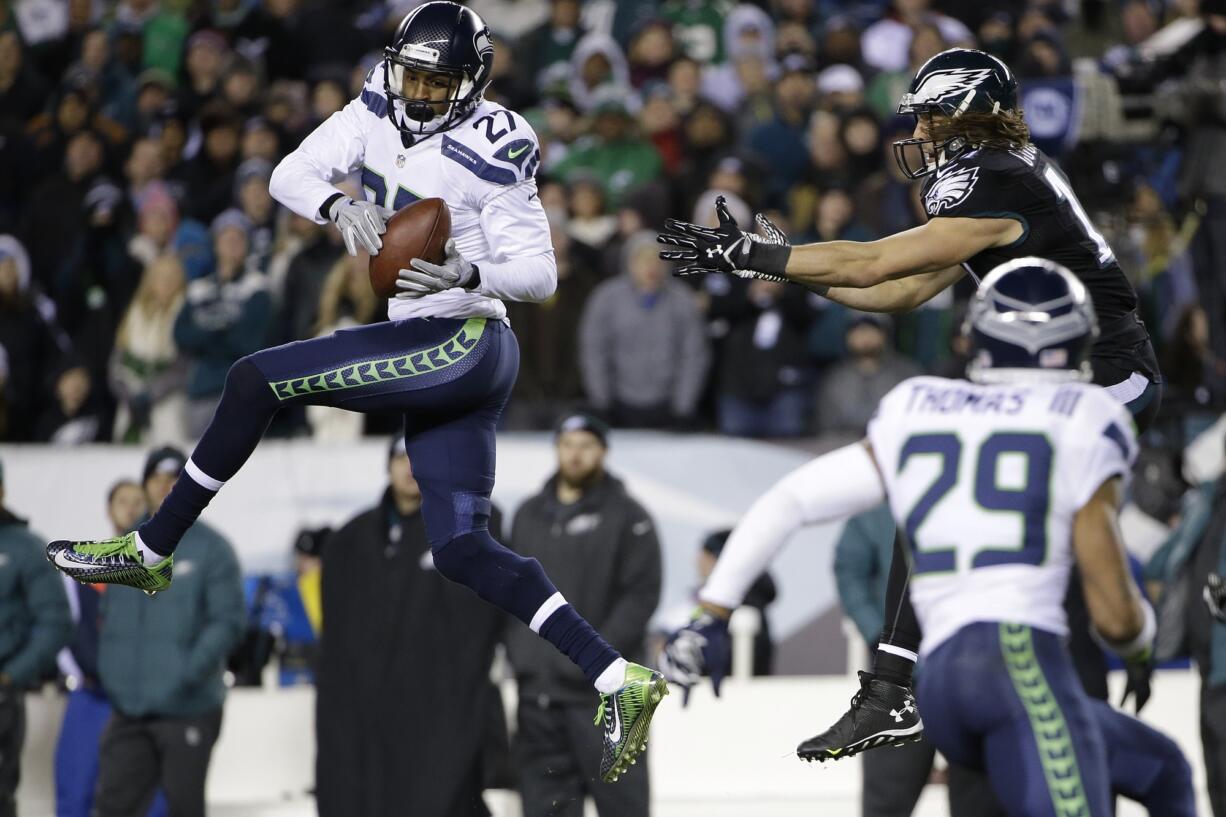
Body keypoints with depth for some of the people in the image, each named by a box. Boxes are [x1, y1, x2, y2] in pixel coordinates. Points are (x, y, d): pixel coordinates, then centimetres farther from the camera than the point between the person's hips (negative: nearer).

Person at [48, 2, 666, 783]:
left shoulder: (490, 154, -12)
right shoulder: (378, 112, 6)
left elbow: (540, 276, -10)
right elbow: (290, 176, 1)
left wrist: (471, 274, -29)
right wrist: (339, 206, -20)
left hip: (464, 343, -9)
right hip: (437, 361, 9)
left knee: (257, 379, -11)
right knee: (464, 551, 3)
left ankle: (148, 552, -3)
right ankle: (621, 680, -2)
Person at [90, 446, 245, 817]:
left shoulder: (210, 549, -4)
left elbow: (228, 620, -10)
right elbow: (108, 617, 20)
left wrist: (192, 672, -22)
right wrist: (106, 670, 7)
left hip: (189, 710, -4)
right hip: (128, 712, 4)